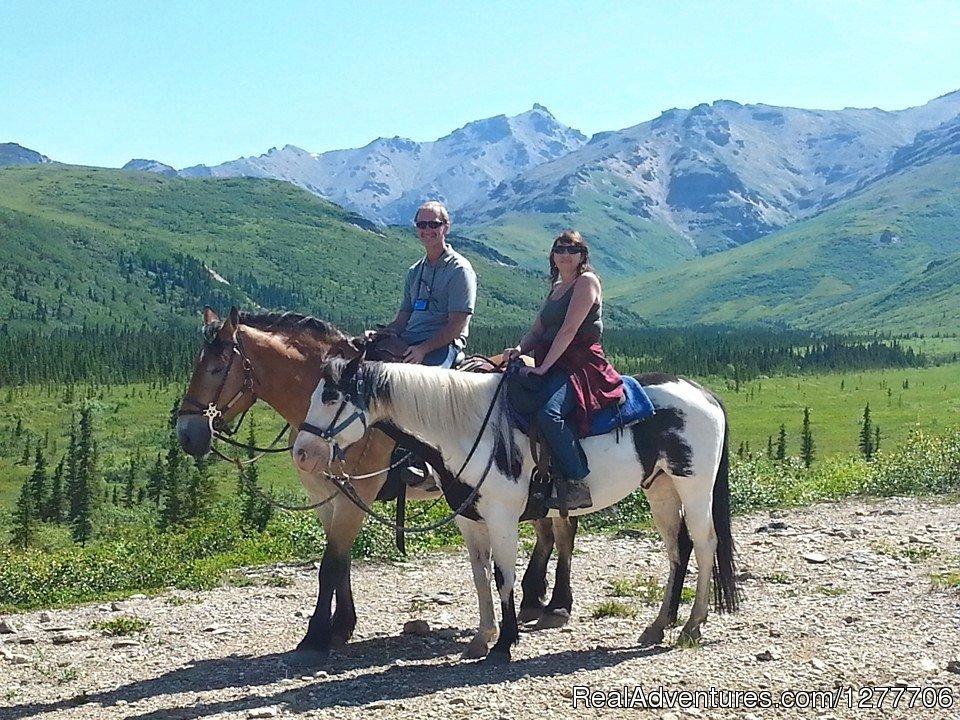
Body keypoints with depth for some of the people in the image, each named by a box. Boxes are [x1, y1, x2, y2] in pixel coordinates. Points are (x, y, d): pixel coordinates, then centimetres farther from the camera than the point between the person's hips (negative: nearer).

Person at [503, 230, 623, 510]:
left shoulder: (587, 281, -2)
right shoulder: (555, 288, 24)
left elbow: (569, 329, -12)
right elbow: (537, 331, 19)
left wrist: (543, 368, -18)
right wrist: (519, 349, -4)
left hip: (582, 364, -9)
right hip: (554, 365, 9)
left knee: (549, 413, -33)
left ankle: (579, 486, -27)